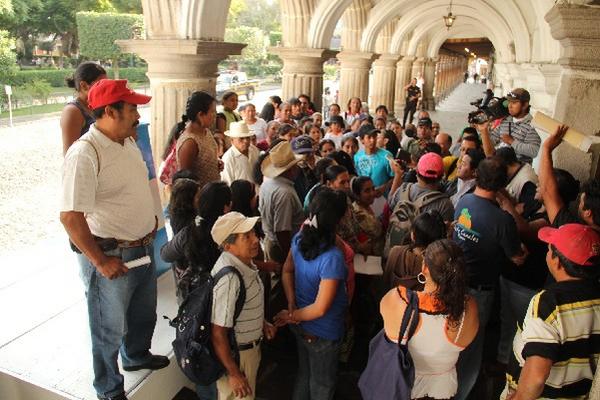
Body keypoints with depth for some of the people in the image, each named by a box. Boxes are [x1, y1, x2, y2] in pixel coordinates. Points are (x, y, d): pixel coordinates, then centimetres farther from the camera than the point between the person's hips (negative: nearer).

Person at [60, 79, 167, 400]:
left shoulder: (128, 142, 4)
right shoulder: (85, 153, -24)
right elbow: (70, 216, -26)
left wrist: (149, 219, 10)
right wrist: (101, 262, -21)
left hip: (143, 247, 8)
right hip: (111, 256, -8)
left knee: (143, 314, 28)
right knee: (110, 328, 12)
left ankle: (136, 355, 55)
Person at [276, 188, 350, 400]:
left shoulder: (299, 238, -13)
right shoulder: (332, 258, -35)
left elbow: (287, 271, 2)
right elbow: (320, 309, -30)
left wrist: (292, 308, -4)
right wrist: (291, 316, -15)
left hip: (301, 326, 7)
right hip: (323, 334, -6)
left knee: (304, 371, 31)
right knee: (322, 383, 21)